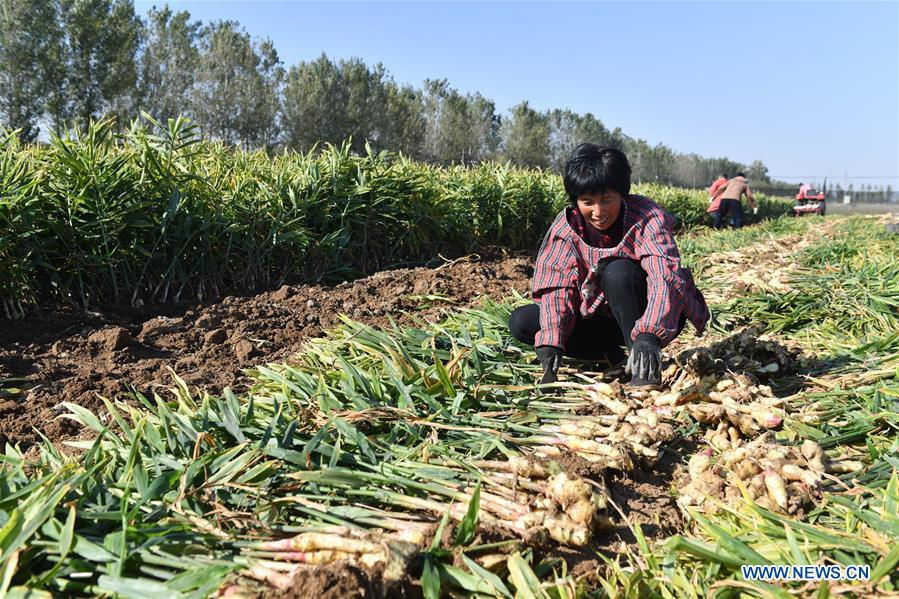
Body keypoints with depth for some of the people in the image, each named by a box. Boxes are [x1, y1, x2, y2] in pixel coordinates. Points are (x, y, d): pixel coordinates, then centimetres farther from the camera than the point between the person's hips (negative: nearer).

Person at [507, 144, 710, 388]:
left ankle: (645, 368, -22)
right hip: (601, 316, 5)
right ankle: (612, 354, -7)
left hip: (655, 321, -4)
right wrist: (550, 343, -33)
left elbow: (665, 276, -36)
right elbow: (556, 286, -16)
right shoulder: (567, 225, -9)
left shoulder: (647, 217, -21)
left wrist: (648, 335, -54)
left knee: (617, 271, -35)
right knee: (520, 322, -12)